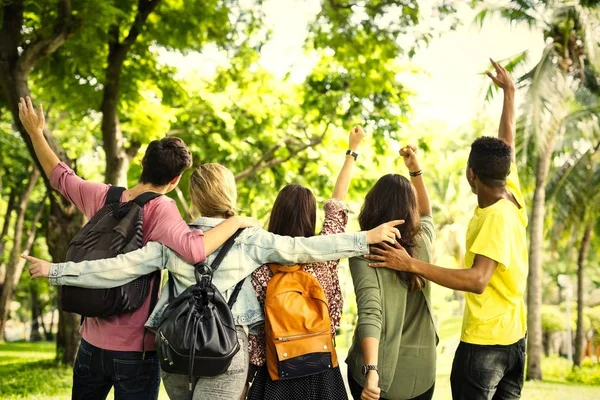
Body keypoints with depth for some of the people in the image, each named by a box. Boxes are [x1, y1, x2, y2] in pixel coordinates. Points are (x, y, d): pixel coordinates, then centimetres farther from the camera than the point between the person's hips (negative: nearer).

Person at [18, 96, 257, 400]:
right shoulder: (159, 209, -17)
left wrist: (35, 132, 29)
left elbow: (60, 176, 17)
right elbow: (194, 249, -34)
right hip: (135, 350, -5)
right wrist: (237, 221, -20)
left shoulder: (102, 197, 0)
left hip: (92, 342, 6)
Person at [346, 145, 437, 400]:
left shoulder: (364, 252, -13)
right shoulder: (423, 242, -1)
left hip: (379, 370, -3)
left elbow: (370, 313, -26)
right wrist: (415, 170, 20)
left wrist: (371, 371, -33)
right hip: (420, 371, 3)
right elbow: (426, 214, 24)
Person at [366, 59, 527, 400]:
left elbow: (477, 280, -33)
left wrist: (412, 264, -36)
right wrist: (509, 90, 29)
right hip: (514, 336, 8)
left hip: (484, 341, -8)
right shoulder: (513, 197, 0)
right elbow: (508, 144, 15)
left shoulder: (496, 217, -22)